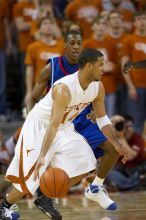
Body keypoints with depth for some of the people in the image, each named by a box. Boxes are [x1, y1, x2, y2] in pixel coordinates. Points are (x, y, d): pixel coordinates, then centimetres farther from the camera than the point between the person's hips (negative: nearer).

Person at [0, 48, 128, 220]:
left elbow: (102, 118, 4)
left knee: (85, 164, -1)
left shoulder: (97, 88, -10)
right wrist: (42, 156, -45)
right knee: (32, 175, -14)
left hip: (64, 127, 8)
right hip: (39, 126, -8)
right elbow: (53, 125, -39)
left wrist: (116, 145, -3)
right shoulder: (64, 89, -34)